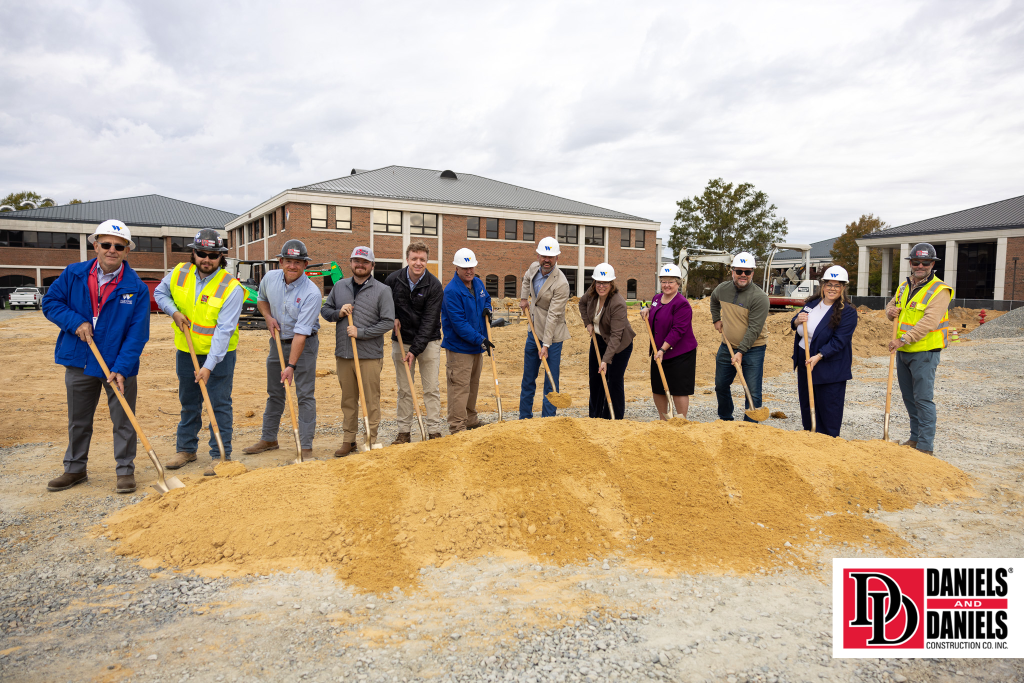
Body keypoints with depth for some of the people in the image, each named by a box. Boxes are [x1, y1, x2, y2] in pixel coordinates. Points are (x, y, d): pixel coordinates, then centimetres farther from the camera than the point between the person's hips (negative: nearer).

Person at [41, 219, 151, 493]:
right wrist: (76, 322, -14)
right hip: (79, 362, 3)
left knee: (123, 421, 5)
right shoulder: (73, 275, -2)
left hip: (119, 365, -3)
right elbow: (50, 302, 4)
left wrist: (121, 368, -20)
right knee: (78, 420, 18)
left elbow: (137, 334, -13)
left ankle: (125, 471, 18)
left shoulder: (137, 288, -11)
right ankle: (75, 468, 34)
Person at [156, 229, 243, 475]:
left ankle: (220, 455, 7)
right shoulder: (180, 273, -5)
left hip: (219, 353, -5)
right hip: (186, 350, 5)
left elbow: (224, 331, -24)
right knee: (188, 402, 17)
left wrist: (209, 365, -29)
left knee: (220, 404, -2)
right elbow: (160, 293, 14)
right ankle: (186, 449, 31)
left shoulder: (231, 288, -21)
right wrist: (174, 311, -8)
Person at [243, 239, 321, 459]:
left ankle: (306, 447, -4)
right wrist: (268, 317, -4)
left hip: (304, 343, -6)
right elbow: (261, 299, 17)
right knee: (274, 392, 16)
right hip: (278, 340, 6)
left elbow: (301, 333, -29)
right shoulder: (270, 278, -7)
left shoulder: (311, 293, -25)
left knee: (305, 394, -8)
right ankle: (269, 439, 30)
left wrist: (291, 365, -31)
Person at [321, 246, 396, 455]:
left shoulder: (382, 290, -3)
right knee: (348, 400, 12)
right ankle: (348, 440, 22)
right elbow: (325, 310, 19)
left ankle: (370, 442, 10)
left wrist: (361, 332, -14)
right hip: (343, 355, 4)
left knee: (371, 401, 0)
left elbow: (388, 322, -8)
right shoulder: (339, 287, 11)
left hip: (370, 355, -4)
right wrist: (338, 313, -3)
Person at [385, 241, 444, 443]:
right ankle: (404, 432, 15)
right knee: (404, 390, 7)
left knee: (431, 389, 1)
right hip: (401, 341, 2)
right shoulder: (393, 279, -5)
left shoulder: (434, 286, -13)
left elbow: (429, 322, -16)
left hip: (428, 342, -2)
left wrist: (415, 350, -22)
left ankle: (434, 431, 9)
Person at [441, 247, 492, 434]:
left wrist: (487, 308, 3)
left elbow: (486, 298, 27)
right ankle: (457, 428, -2)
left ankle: (471, 421, 34)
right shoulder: (451, 291, -20)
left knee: (473, 384, 19)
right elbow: (459, 323, -24)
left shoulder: (478, 283, 6)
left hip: (477, 346, 9)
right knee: (459, 387, -8)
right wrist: (480, 340, -25)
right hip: (459, 347, -9)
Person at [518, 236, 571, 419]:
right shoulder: (534, 267, 0)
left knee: (551, 381, -2)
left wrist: (546, 344, -25)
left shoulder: (561, 283, -22)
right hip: (534, 331, 7)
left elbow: (553, 316, -24)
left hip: (552, 335, -7)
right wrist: (524, 298, 17)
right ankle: (525, 417, 28)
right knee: (528, 378, 15)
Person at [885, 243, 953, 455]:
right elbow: (892, 304, 26)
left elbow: (929, 321, -22)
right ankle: (916, 437, 28)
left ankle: (926, 446, 1)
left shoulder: (940, 290, -12)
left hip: (924, 353, -7)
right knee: (909, 397, 15)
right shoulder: (904, 287, 11)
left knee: (923, 398, -5)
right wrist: (891, 310, 1)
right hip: (902, 352, 7)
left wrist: (903, 339, -28)